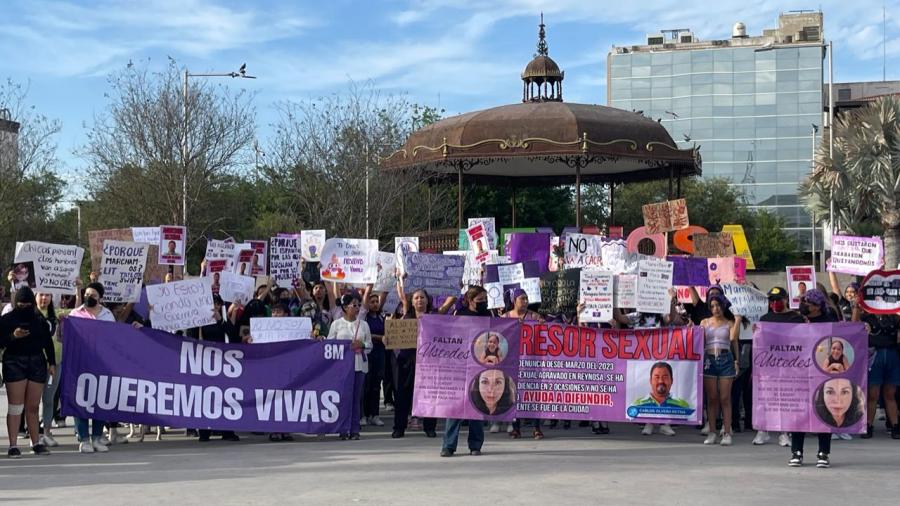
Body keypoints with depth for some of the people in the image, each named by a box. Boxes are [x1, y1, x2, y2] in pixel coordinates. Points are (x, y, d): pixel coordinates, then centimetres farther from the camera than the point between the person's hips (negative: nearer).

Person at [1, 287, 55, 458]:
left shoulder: (40, 320, 10)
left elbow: (48, 342, 13)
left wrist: (52, 363, 7)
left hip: (37, 362, 3)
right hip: (14, 362, -3)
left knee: (33, 406, 6)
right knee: (15, 406, -5)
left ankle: (35, 443, 13)